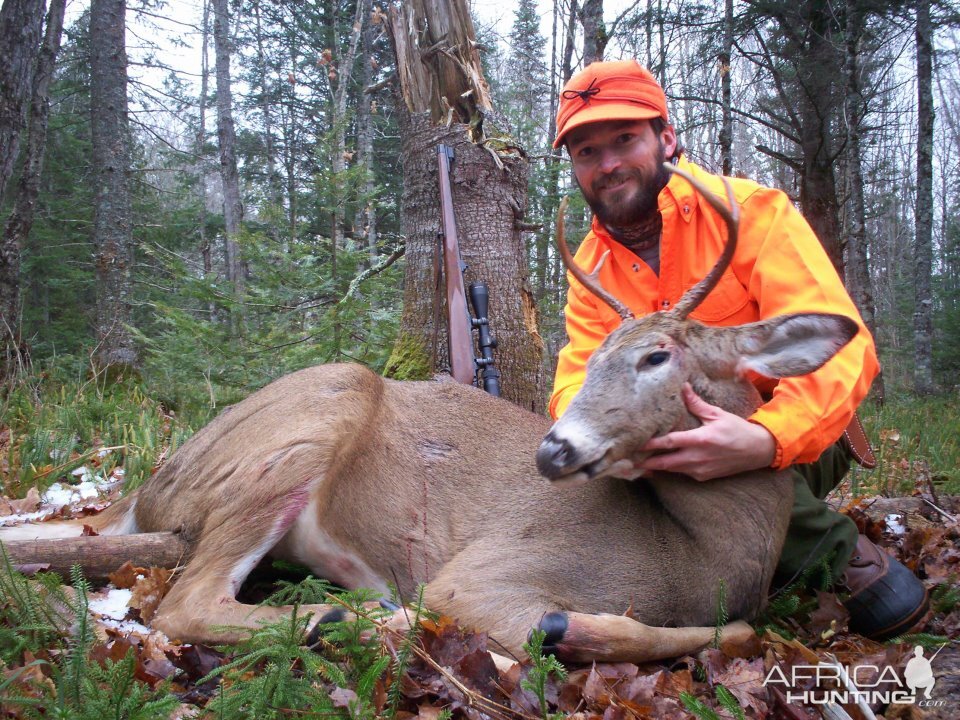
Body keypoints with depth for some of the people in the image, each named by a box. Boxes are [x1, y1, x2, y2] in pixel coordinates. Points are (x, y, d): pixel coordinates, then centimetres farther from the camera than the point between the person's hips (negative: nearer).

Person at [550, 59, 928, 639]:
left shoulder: (748, 210, -17)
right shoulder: (591, 270, -2)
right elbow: (578, 380, -10)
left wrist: (767, 438, -48)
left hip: (798, 442, -5)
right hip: (683, 440, 6)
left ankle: (845, 549, -5)